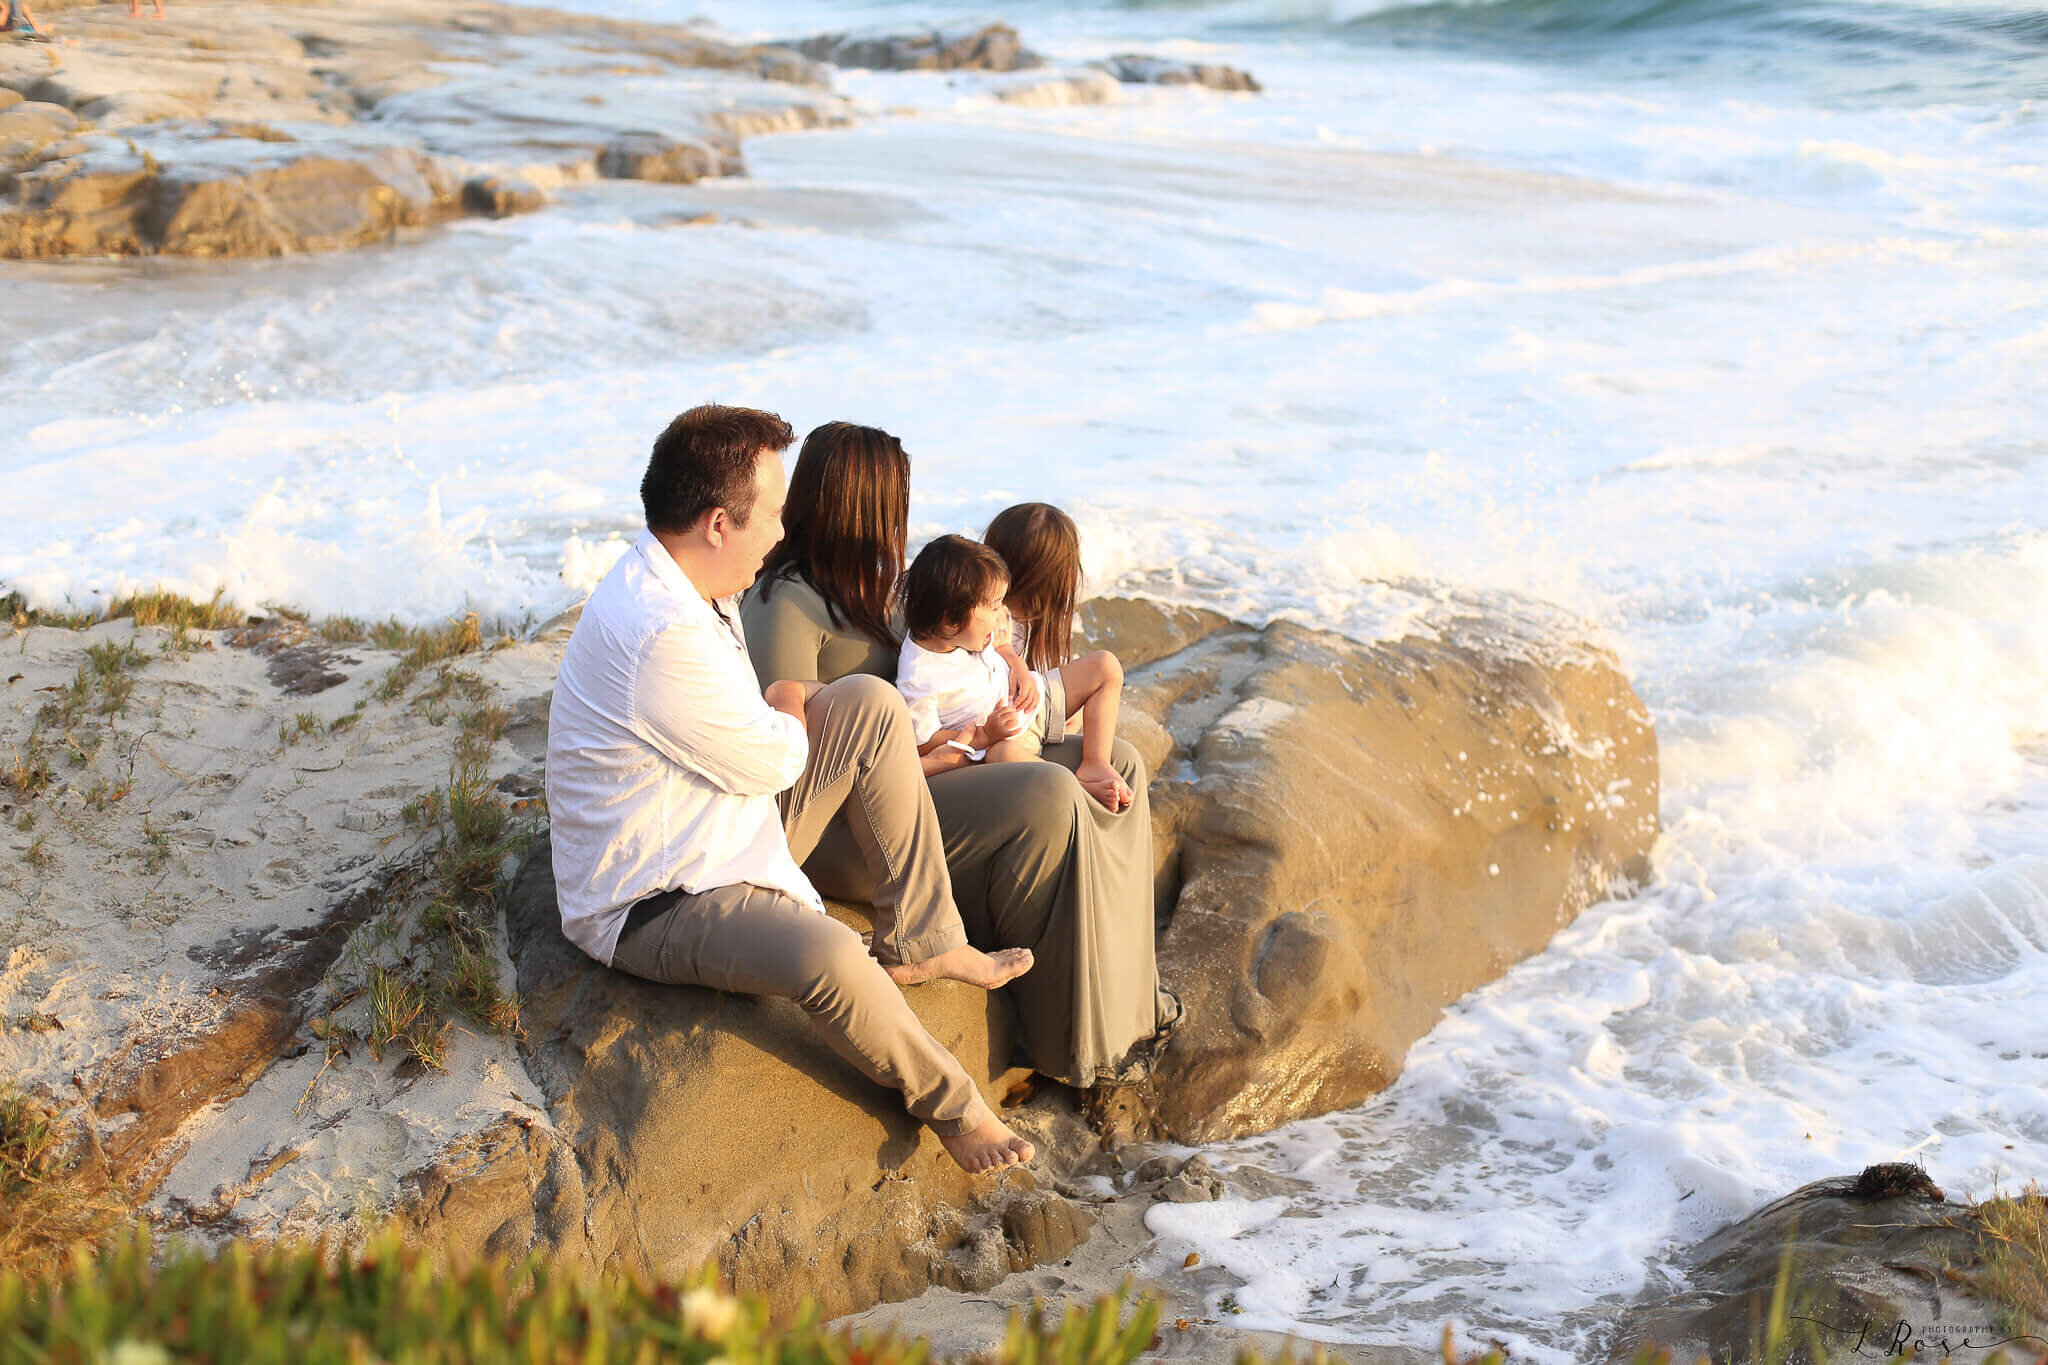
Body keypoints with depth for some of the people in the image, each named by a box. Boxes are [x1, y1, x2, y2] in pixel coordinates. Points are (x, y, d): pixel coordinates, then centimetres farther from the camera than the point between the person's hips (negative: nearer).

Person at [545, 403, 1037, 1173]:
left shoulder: (676, 583, 1)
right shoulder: (663, 634, -32)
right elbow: (769, 762, -19)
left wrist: (780, 711, -1)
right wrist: (792, 716, 1)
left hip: (728, 834, 10)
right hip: (652, 906, -10)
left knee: (873, 708, 0)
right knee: (826, 957, -36)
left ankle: (919, 943, 6)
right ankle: (951, 1106, -7)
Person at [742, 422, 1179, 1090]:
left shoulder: (857, 589, 13)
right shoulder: (787, 605, -16)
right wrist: (926, 759, -17)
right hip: (838, 832, -10)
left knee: (1116, 765, -3)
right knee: (1048, 799, -29)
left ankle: (1126, 994, -7)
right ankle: (1072, 1040, -16)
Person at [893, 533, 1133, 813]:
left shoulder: (971, 630, -8)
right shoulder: (917, 678, -27)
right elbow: (924, 744, -20)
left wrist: (1019, 668, -4)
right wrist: (985, 735, -27)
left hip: (1032, 697, 8)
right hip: (997, 737, -8)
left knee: (1106, 667, 1)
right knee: (1006, 754, -45)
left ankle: (1094, 764, -7)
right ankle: (1080, 787, -24)